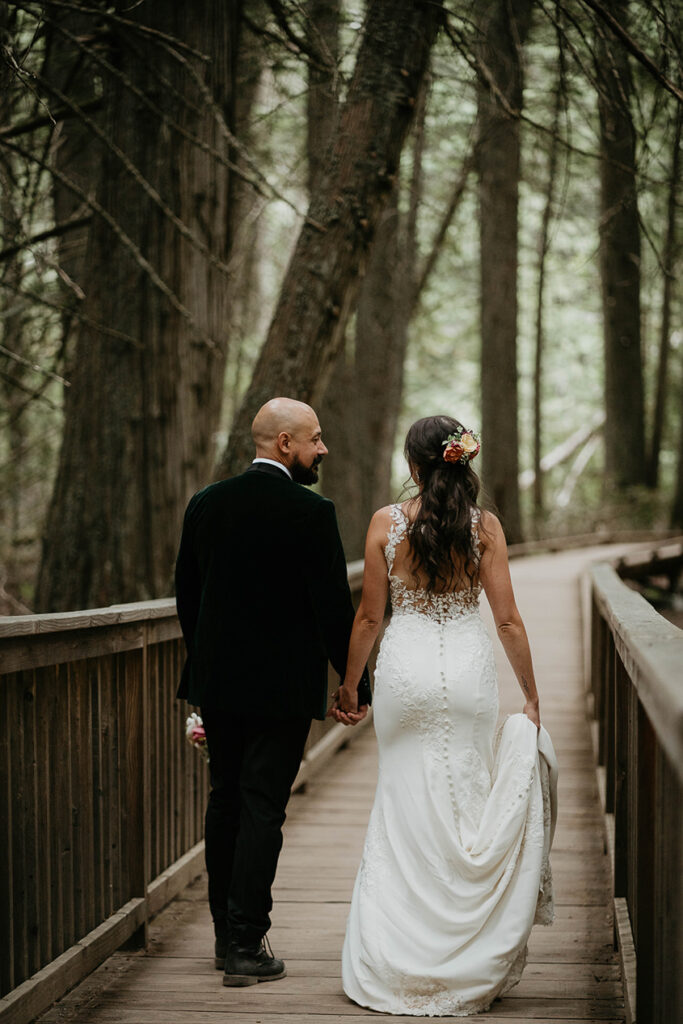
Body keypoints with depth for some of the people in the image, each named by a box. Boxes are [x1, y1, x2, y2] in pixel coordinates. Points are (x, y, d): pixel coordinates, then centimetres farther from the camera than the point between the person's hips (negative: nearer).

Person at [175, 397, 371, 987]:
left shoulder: (206, 505, 4)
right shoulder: (311, 513, -13)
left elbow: (187, 596, 10)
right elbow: (334, 608, -13)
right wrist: (357, 687, -4)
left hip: (217, 680, 5)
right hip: (283, 688, -5)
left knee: (225, 802, 15)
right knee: (262, 809, -1)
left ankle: (227, 935, 24)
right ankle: (247, 947, 1)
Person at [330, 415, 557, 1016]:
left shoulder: (386, 523, -4)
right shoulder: (484, 526, -3)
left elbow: (368, 617, 0)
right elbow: (508, 621, -4)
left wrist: (349, 685, 12)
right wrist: (530, 695, 5)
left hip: (404, 667, 0)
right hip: (468, 670, 0)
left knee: (404, 805, 9)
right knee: (465, 806, 8)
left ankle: (397, 965, 9)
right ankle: (467, 962, 11)